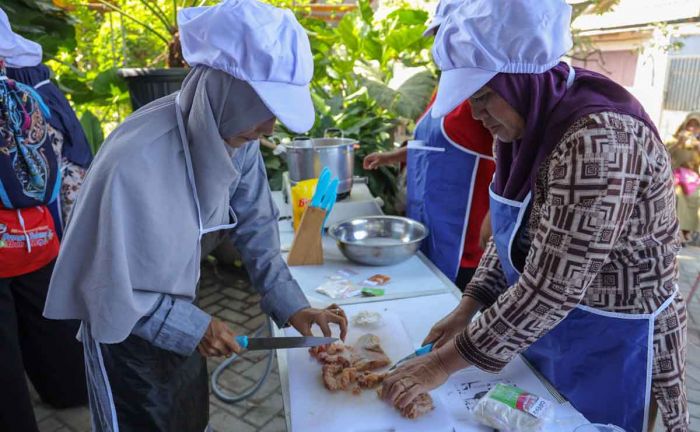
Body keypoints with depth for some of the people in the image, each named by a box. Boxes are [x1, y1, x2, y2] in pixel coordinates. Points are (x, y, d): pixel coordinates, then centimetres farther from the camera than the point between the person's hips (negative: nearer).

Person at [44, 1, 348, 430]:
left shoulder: (235, 134, -16)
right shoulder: (134, 161, -36)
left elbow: (254, 225, -5)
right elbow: (105, 286, -25)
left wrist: (291, 304, -10)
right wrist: (194, 328, -20)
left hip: (178, 304, 6)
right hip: (129, 329, -5)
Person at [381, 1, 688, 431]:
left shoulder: (598, 140, -31)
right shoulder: (530, 124, -3)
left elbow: (550, 289, -31)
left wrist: (444, 362, -23)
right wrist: (468, 308, -2)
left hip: (609, 348, -7)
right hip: (546, 331, 8)